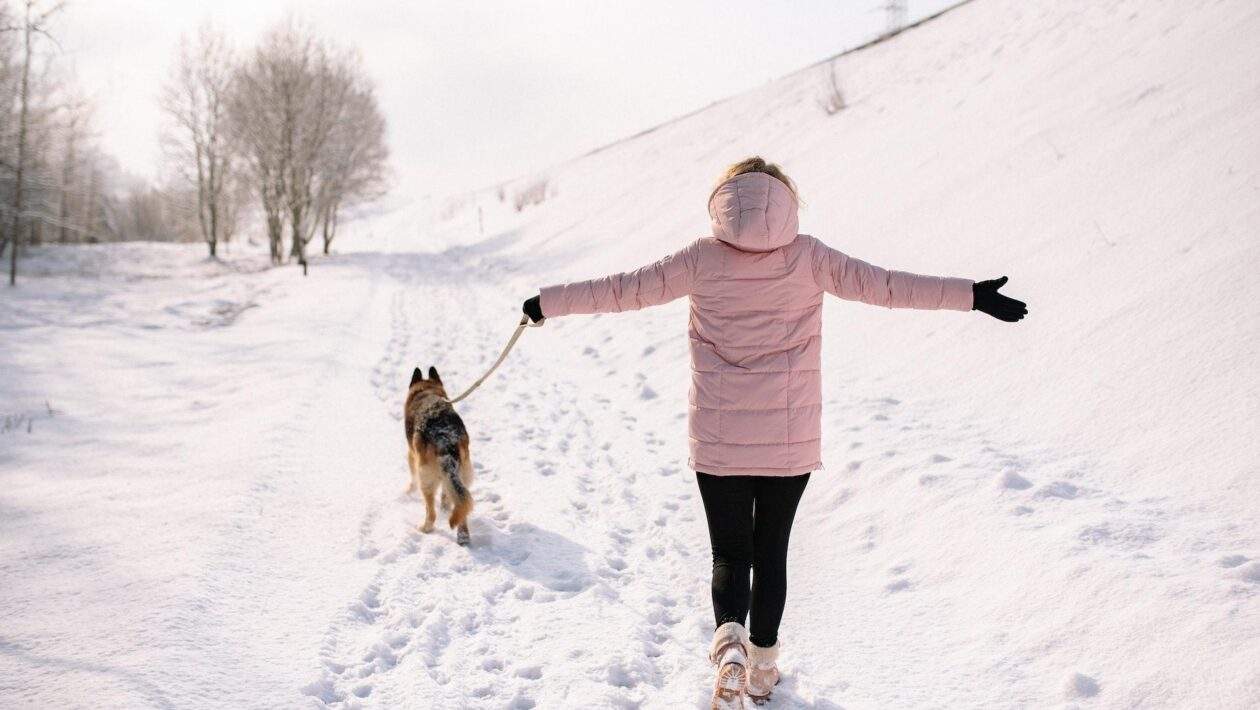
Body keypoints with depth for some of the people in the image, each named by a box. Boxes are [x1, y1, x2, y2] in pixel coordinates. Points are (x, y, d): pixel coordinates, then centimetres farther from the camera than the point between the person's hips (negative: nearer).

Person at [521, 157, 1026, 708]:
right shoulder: (808, 257, -3)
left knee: (729, 553, 8)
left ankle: (729, 639, -19)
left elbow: (626, 289, 1)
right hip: (792, 440, 1)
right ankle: (762, 664, 27)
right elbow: (883, 285, -4)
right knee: (771, 551, 16)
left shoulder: (703, 258, -3)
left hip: (718, 440, -1)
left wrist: (546, 303, 12)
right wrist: (973, 296, 2)